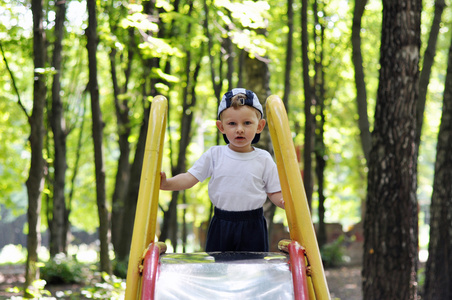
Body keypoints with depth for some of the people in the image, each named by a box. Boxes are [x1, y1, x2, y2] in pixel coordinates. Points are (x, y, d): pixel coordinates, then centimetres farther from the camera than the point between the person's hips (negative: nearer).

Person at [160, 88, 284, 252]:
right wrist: (165, 183, -17)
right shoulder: (214, 155, 1)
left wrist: (284, 201, -20)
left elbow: (274, 192, 3)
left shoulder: (263, 159, -1)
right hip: (221, 225, 1)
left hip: (252, 227, -1)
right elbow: (189, 178, 0)